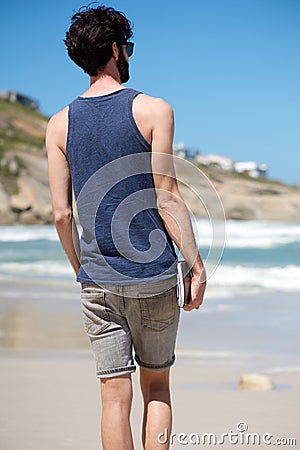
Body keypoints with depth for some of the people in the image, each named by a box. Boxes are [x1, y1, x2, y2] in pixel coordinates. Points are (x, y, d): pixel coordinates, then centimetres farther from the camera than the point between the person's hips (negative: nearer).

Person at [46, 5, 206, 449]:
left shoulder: (60, 124, 4)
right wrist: (198, 265, -4)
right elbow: (166, 200, -11)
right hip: (154, 275, -2)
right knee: (157, 385, 13)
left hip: (98, 277, 2)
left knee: (115, 393, 6)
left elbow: (61, 213, 3)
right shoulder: (153, 110, -6)